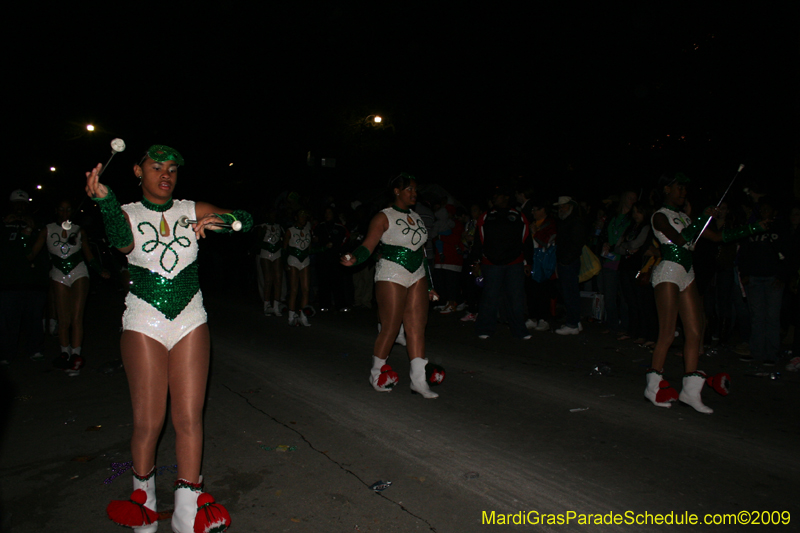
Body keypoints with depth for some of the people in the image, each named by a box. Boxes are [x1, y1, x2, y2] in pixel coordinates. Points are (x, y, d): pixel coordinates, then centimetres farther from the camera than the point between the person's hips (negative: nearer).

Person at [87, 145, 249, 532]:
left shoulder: (193, 210, 6)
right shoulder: (128, 214, 2)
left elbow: (245, 221, 1)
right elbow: (121, 241, -21)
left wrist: (220, 221, -21)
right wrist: (106, 202, -40)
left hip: (190, 324, 2)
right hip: (143, 325, -1)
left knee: (189, 418, 1)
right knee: (147, 421, 1)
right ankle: (143, 496, 27)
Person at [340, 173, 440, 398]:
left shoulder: (417, 218, 14)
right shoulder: (384, 217, -6)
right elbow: (368, 246, -15)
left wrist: (429, 286, 18)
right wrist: (354, 258, -38)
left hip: (417, 277, 6)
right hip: (391, 276, -6)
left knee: (417, 326, 1)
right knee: (391, 327, -1)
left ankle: (418, 379, 6)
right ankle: (376, 373, 19)